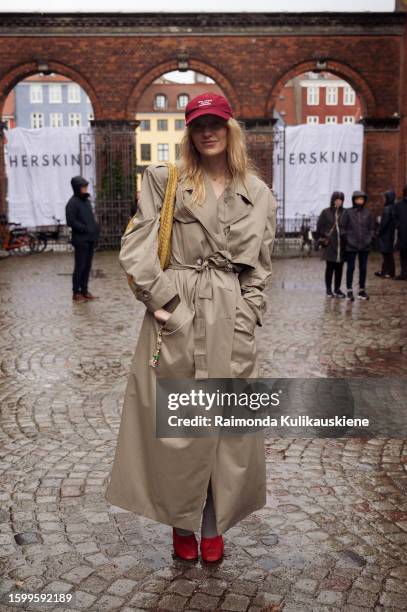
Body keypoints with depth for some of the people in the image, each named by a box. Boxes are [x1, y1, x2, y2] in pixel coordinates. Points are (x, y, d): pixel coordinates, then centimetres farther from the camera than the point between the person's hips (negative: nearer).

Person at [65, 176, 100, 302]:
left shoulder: (86, 201, 13)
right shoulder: (72, 203, -10)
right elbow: (71, 222, -15)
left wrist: (95, 228, 4)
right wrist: (86, 229, -17)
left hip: (90, 239, 7)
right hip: (80, 240, -7)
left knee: (87, 266, 11)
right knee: (80, 266, -2)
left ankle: (84, 291, 19)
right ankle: (76, 293, 6)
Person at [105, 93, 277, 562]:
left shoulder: (258, 194, 11)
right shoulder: (164, 180, 4)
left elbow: (259, 267, 12)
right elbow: (137, 246, -2)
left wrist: (247, 314, 2)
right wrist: (159, 296, -10)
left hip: (231, 319, 2)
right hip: (176, 314, -2)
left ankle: (213, 527, 24)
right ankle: (182, 523, 24)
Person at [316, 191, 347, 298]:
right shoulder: (326, 212, 1)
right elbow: (319, 227, 3)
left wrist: (346, 236, -5)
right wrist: (324, 237, -2)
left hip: (341, 245, 2)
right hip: (330, 245, -2)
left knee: (339, 268, 7)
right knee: (330, 267, 4)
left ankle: (337, 289, 18)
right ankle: (328, 289, 13)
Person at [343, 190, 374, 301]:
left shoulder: (368, 213, 6)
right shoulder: (348, 212, -2)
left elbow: (371, 228, 11)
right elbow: (343, 228, -1)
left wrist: (369, 239, 0)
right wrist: (347, 240, -6)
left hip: (365, 246, 3)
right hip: (351, 246, -3)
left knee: (363, 268, 9)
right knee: (350, 268, 2)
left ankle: (362, 290, 19)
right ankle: (349, 291, 8)